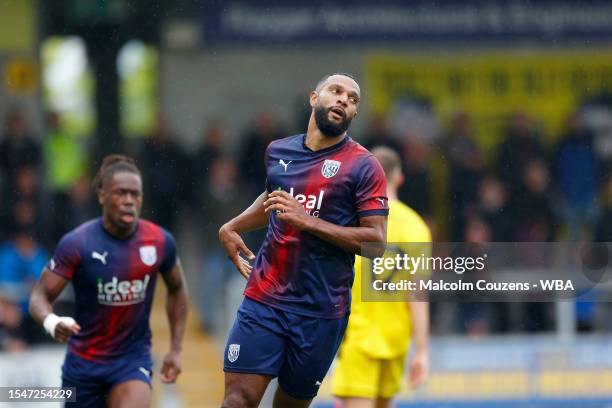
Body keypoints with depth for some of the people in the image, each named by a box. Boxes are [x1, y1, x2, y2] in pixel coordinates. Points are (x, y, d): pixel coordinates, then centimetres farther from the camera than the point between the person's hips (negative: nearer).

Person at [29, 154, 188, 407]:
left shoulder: (160, 242, -6)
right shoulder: (77, 244, -14)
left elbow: (176, 289, 13)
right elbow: (40, 296, -13)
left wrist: (175, 349, 9)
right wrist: (52, 323, -36)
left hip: (133, 360, 0)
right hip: (84, 362, 0)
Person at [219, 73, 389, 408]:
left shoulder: (363, 166, -3)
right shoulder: (278, 151, 11)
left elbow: (376, 242, -11)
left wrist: (308, 221, -17)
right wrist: (232, 228, 16)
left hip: (322, 311, -3)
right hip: (263, 300, 3)